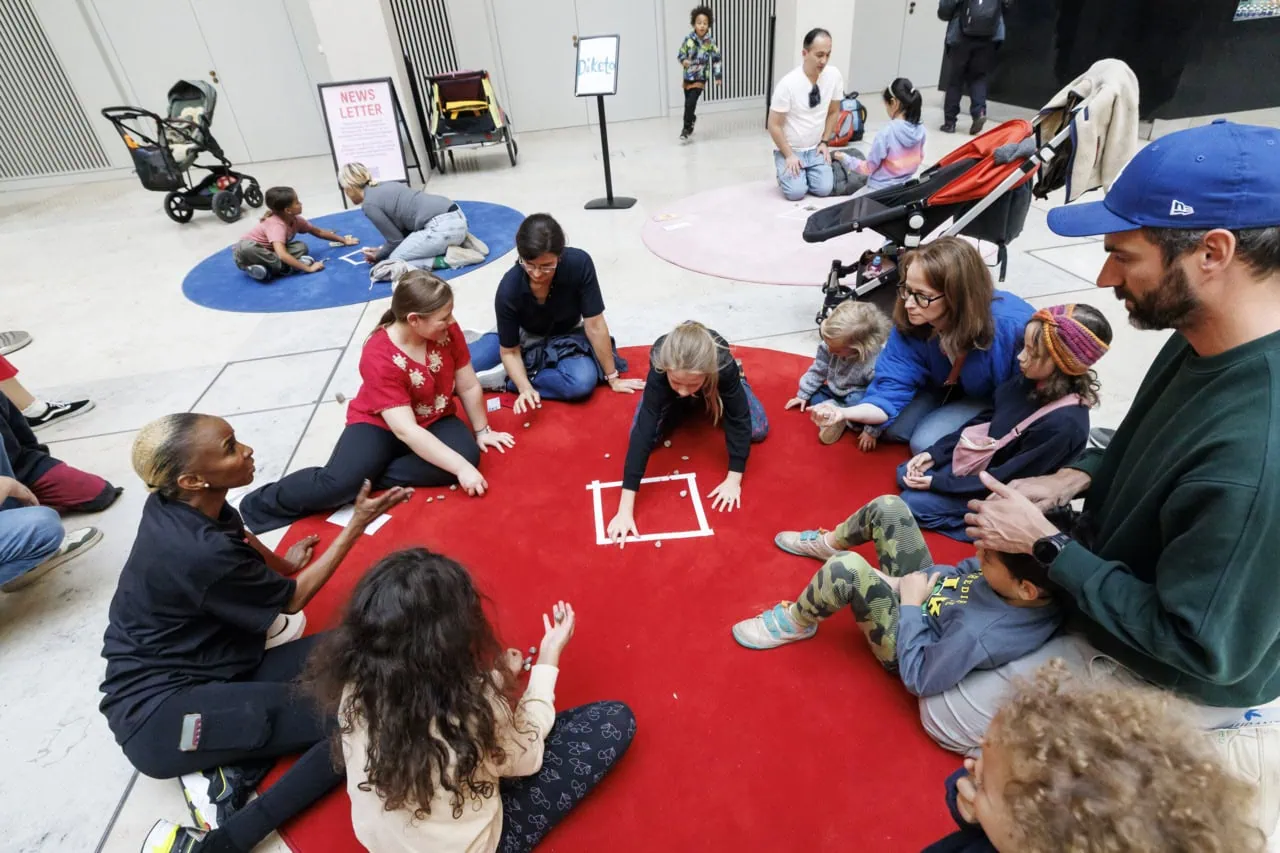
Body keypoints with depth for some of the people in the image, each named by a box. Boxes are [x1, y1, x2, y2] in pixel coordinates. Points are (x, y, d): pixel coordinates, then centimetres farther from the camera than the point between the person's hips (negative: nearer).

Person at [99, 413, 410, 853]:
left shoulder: (175, 505, -3)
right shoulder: (202, 552, -28)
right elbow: (293, 599, -11)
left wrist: (278, 562, 36)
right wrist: (358, 523, -9)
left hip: (205, 671, 9)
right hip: (158, 711, -9)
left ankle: (227, 766, -7)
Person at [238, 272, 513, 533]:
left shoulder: (447, 330, -15)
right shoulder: (379, 357, -29)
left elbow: (469, 386, -4)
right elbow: (406, 430, -33)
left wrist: (481, 431, 0)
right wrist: (460, 468, -36)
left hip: (434, 421, 5)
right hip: (380, 425, -4)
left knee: (468, 454, -27)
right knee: (339, 482, -29)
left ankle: (366, 480, -19)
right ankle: (264, 503, -1)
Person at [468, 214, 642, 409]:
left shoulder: (579, 264, -31)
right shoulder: (509, 289, -29)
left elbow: (595, 326, -23)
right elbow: (510, 351, -18)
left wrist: (613, 378, -15)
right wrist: (525, 388, -35)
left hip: (567, 337, 1)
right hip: (525, 338, 0)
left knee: (583, 382, -33)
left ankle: (504, 378, -17)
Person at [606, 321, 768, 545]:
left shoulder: (724, 366, -45)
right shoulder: (660, 367, -45)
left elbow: (739, 421, -33)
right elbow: (643, 430, -48)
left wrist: (733, 479, -36)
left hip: (714, 388, 0)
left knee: (758, 431, -9)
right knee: (641, 432, -16)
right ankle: (685, 408, 17)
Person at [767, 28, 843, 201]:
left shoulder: (834, 75, -6)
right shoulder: (788, 83, -20)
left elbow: (833, 112, 8)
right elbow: (774, 125, -14)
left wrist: (824, 142, 0)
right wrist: (789, 156, -16)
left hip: (815, 149, 4)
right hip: (790, 150, -3)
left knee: (824, 188, -15)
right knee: (795, 192, -22)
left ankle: (805, 171, 18)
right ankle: (786, 171, 12)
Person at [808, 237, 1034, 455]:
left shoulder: (1009, 327, -38)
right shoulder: (909, 324, -25)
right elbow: (893, 388, -28)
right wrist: (844, 412, -45)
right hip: (947, 388, 5)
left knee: (926, 443, -20)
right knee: (892, 428, -5)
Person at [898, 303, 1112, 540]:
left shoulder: (1063, 424, -33)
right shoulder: (1031, 379, -11)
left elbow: (1007, 480, -25)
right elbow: (985, 420, 3)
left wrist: (937, 483, -20)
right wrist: (934, 454, -5)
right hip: (977, 459, 7)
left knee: (912, 503, -12)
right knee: (904, 474, 7)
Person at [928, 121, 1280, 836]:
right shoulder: (1204, 341, -13)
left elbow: (1197, 651, -30)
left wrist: (1045, 545, -24)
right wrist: (1074, 478, -8)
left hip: (1176, 687, -7)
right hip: (1131, 582, 8)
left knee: (948, 715, 5)